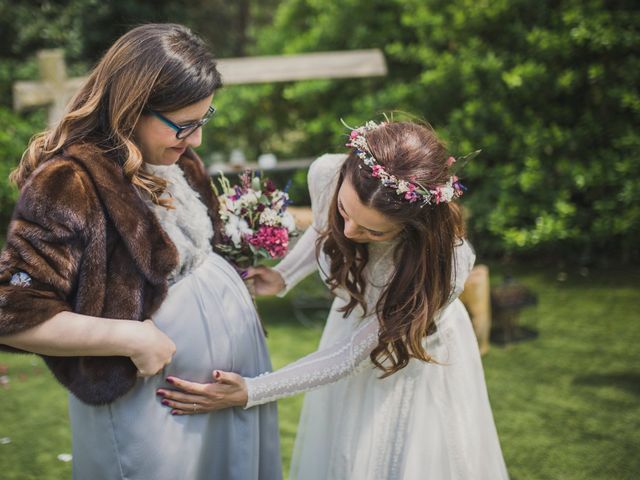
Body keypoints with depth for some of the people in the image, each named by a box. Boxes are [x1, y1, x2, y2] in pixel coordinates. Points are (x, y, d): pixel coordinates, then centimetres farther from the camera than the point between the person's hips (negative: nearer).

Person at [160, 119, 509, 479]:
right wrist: (283, 277, -9)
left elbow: (350, 356, -28)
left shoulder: (444, 263, -38)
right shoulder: (326, 174, -28)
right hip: (351, 325, 4)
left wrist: (250, 392, -30)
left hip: (417, 356, -4)